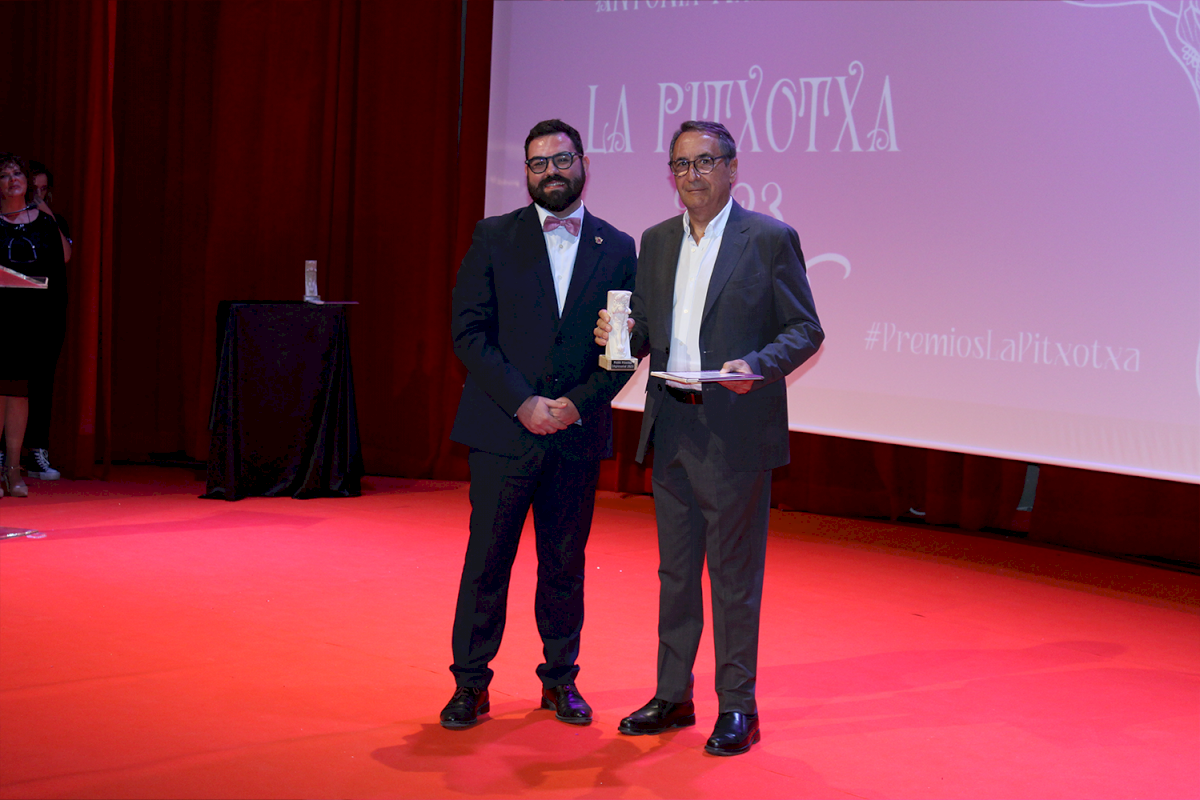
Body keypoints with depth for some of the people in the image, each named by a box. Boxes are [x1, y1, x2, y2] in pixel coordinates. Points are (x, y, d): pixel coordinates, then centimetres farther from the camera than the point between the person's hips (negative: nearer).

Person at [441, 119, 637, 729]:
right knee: (486, 560, 2)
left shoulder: (617, 249, 7)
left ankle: (560, 680, 23)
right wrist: (522, 402, -12)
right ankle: (470, 684, 13)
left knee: (565, 564, 9)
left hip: (578, 432, 2)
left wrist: (579, 402, -9)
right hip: (502, 429, -1)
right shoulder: (494, 238, 3)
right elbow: (469, 332, -3)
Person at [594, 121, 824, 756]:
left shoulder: (770, 239, -4)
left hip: (736, 433, -5)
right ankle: (672, 697, 24)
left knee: (734, 575, 1)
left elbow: (805, 329, -4)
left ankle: (737, 708, 12)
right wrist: (623, 333, -6)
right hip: (671, 429, 5)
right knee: (675, 570, 13)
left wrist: (757, 366, -21)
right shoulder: (656, 241, 13)